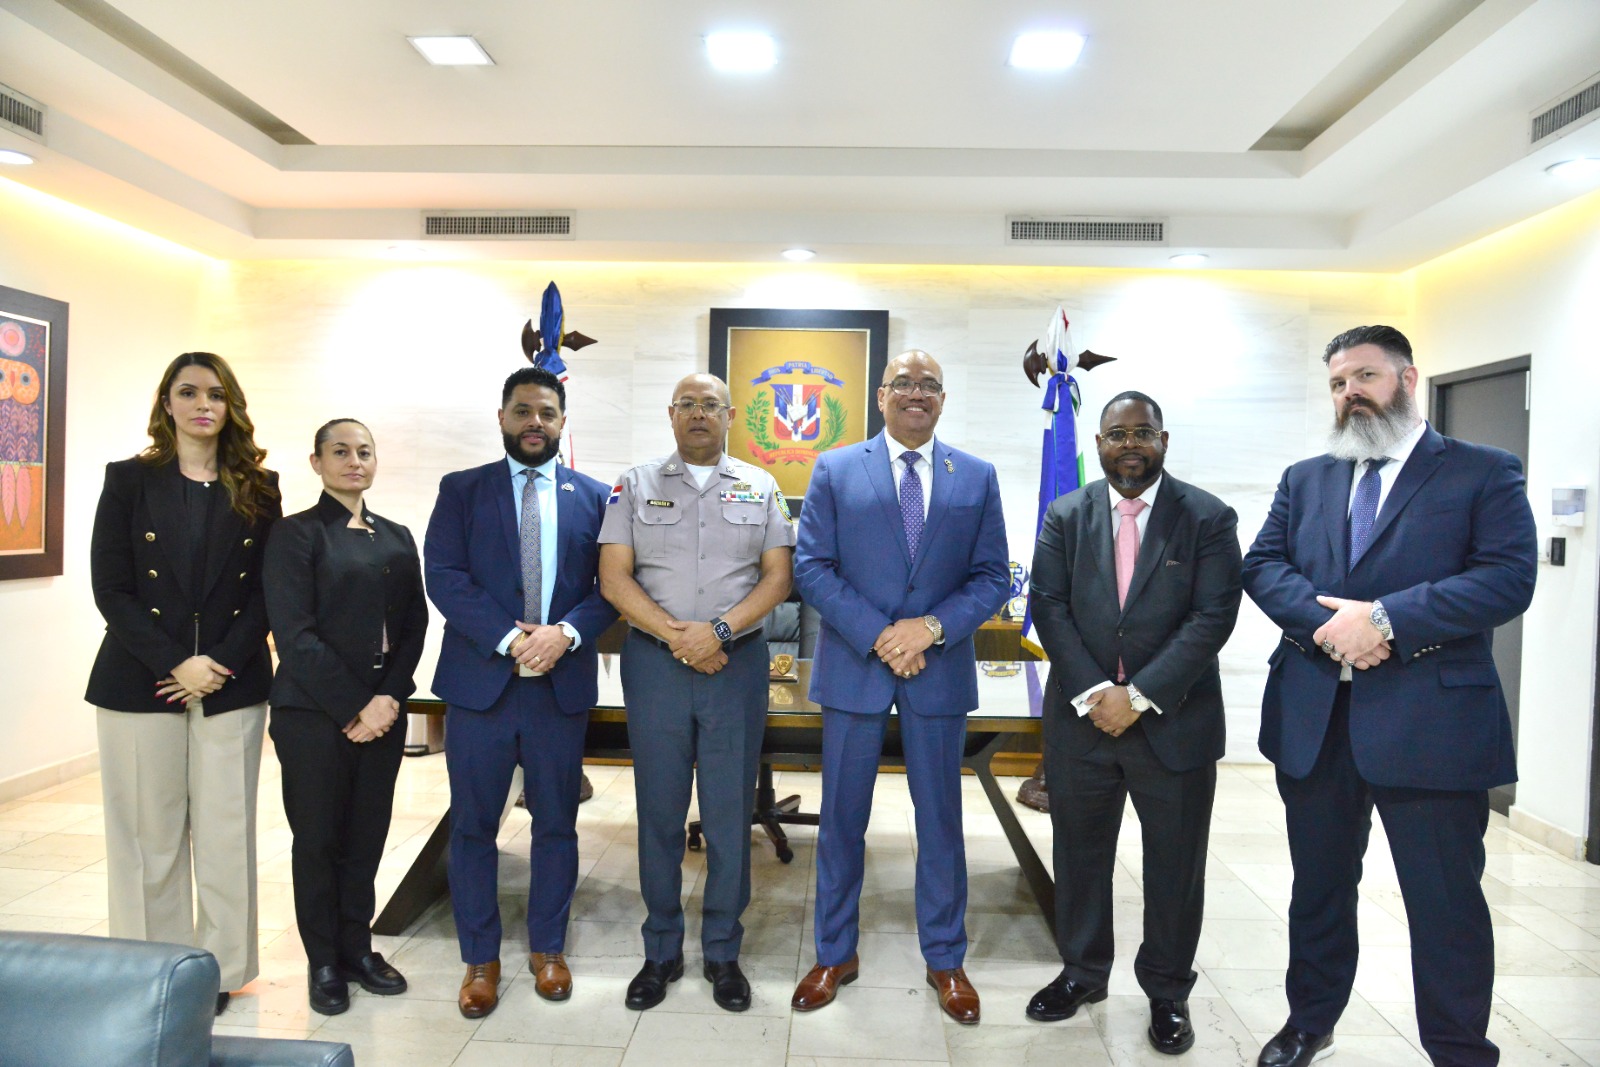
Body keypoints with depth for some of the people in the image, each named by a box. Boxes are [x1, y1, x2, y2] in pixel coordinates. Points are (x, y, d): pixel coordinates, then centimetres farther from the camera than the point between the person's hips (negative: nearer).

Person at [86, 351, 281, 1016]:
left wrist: (219, 663, -9)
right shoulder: (130, 480, 4)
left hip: (232, 685, 1)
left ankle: (220, 968, 17)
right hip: (140, 684, -1)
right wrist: (174, 665, -11)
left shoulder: (258, 488, 7)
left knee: (226, 833, 5)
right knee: (150, 836, 5)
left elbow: (267, 590, 3)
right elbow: (110, 589, -2)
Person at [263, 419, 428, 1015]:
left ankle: (357, 947, 27)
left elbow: (414, 626, 7)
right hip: (314, 713, -4)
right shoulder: (297, 534, -4)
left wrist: (389, 698, -7)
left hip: (384, 712, 4)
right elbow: (295, 635, -11)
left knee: (367, 834, 11)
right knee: (318, 837, 7)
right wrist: (354, 707, -14)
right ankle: (323, 960, 22)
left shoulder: (397, 538, 11)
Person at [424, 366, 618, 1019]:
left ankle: (548, 948, 30)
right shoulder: (462, 491, 5)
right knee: (473, 826, 8)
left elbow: (611, 586, 1)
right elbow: (444, 576, -6)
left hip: (563, 682, 1)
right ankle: (480, 959, 25)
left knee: (556, 823, 11)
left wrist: (566, 633, -16)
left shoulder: (593, 497, 7)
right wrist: (510, 639, -17)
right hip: (480, 681, -1)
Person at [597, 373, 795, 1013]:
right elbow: (613, 577, -1)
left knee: (730, 814, 6)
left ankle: (722, 953, 23)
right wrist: (676, 636, -12)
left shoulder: (760, 488, 8)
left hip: (737, 662, 0)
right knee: (659, 812, 8)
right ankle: (662, 951, 24)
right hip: (654, 663, 0)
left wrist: (719, 630, -13)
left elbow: (779, 576, 1)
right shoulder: (636, 486, 7)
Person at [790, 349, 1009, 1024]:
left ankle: (945, 960, 29)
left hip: (940, 667, 1)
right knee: (842, 818, 10)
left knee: (940, 819, 12)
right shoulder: (834, 471, 2)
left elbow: (991, 577, 2)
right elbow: (811, 568, -4)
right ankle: (835, 955, 28)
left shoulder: (977, 478, 5)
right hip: (853, 665, -1)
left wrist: (931, 627, -14)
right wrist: (877, 636, -15)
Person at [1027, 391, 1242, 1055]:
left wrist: (1140, 695, -16)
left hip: (1175, 721, -2)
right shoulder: (1066, 517, 4)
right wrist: (1093, 694, -12)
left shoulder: (1208, 519, -3)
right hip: (1081, 716, 2)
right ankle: (1082, 973, 34)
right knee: (1080, 853, 14)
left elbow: (1213, 617, -10)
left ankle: (1167, 991, 30)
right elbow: (1049, 607, -2)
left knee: (1175, 865, 10)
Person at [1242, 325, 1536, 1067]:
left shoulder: (1484, 473, 0)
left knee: (1445, 900, 6)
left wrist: (1384, 618, -21)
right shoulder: (1304, 480, 13)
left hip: (1429, 721, -4)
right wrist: (1328, 620, -15)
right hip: (1313, 719, 4)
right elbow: (1262, 564, 3)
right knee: (1319, 886, 18)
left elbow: (1509, 577, -12)